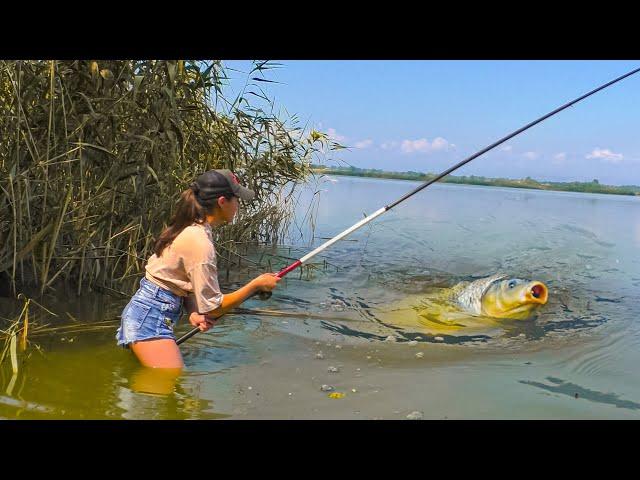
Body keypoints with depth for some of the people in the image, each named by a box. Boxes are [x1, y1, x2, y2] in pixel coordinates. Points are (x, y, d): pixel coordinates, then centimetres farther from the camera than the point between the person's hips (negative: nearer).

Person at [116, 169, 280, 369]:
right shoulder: (199, 242, -21)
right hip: (151, 318, -10)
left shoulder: (189, 229, 8)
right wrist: (256, 284, -10)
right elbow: (213, 308, -17)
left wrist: (194, 313, -6)